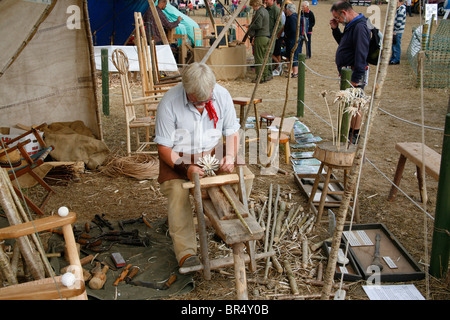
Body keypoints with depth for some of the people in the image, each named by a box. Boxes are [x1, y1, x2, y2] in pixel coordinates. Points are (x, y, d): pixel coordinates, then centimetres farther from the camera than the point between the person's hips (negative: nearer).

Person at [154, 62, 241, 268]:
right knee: (177, 192, -30)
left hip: (212, 152, 3)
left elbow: (232, 132, 2)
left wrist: (230, 156, -18)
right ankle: (185, 252, -26)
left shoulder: (222, 95, -10)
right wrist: (186, 168, -30)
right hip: (178, 158, -3)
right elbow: (164, 147, -15)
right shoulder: (169, 103, -20)